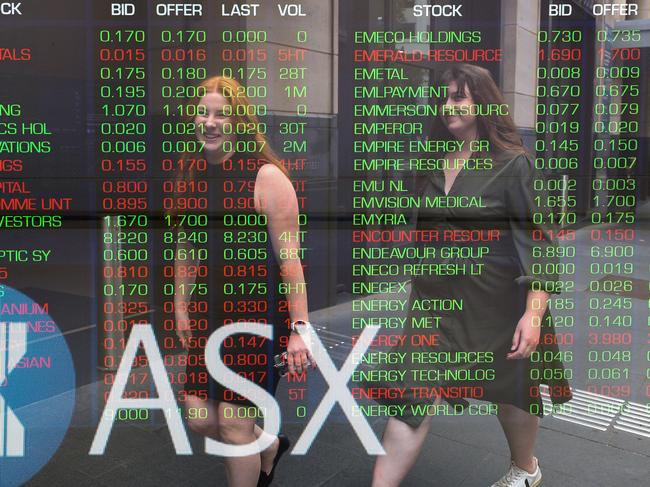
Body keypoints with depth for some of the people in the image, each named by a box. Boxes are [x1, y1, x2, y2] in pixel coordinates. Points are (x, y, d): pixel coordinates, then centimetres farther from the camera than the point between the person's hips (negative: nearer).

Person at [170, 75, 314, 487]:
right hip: (210, 315, 7)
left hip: (259, 315, -6)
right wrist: (181, 306, 14)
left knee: (234, 424, 0)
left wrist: (299, 327, -18)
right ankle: (270, 445, 40)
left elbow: (289, 258, -15)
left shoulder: (266, 177, -13)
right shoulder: (191, 177, 6)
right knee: (200, 417, 11)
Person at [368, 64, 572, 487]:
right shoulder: (435, 164, 6)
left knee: (511, 392, 16)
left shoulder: (513, 164, -10)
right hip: (436, 300, 4)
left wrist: (534, 312, -19)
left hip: (496, 301, -3)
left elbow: (539, 240, -12)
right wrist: (422, 286, 17)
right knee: (415, 396, -2)